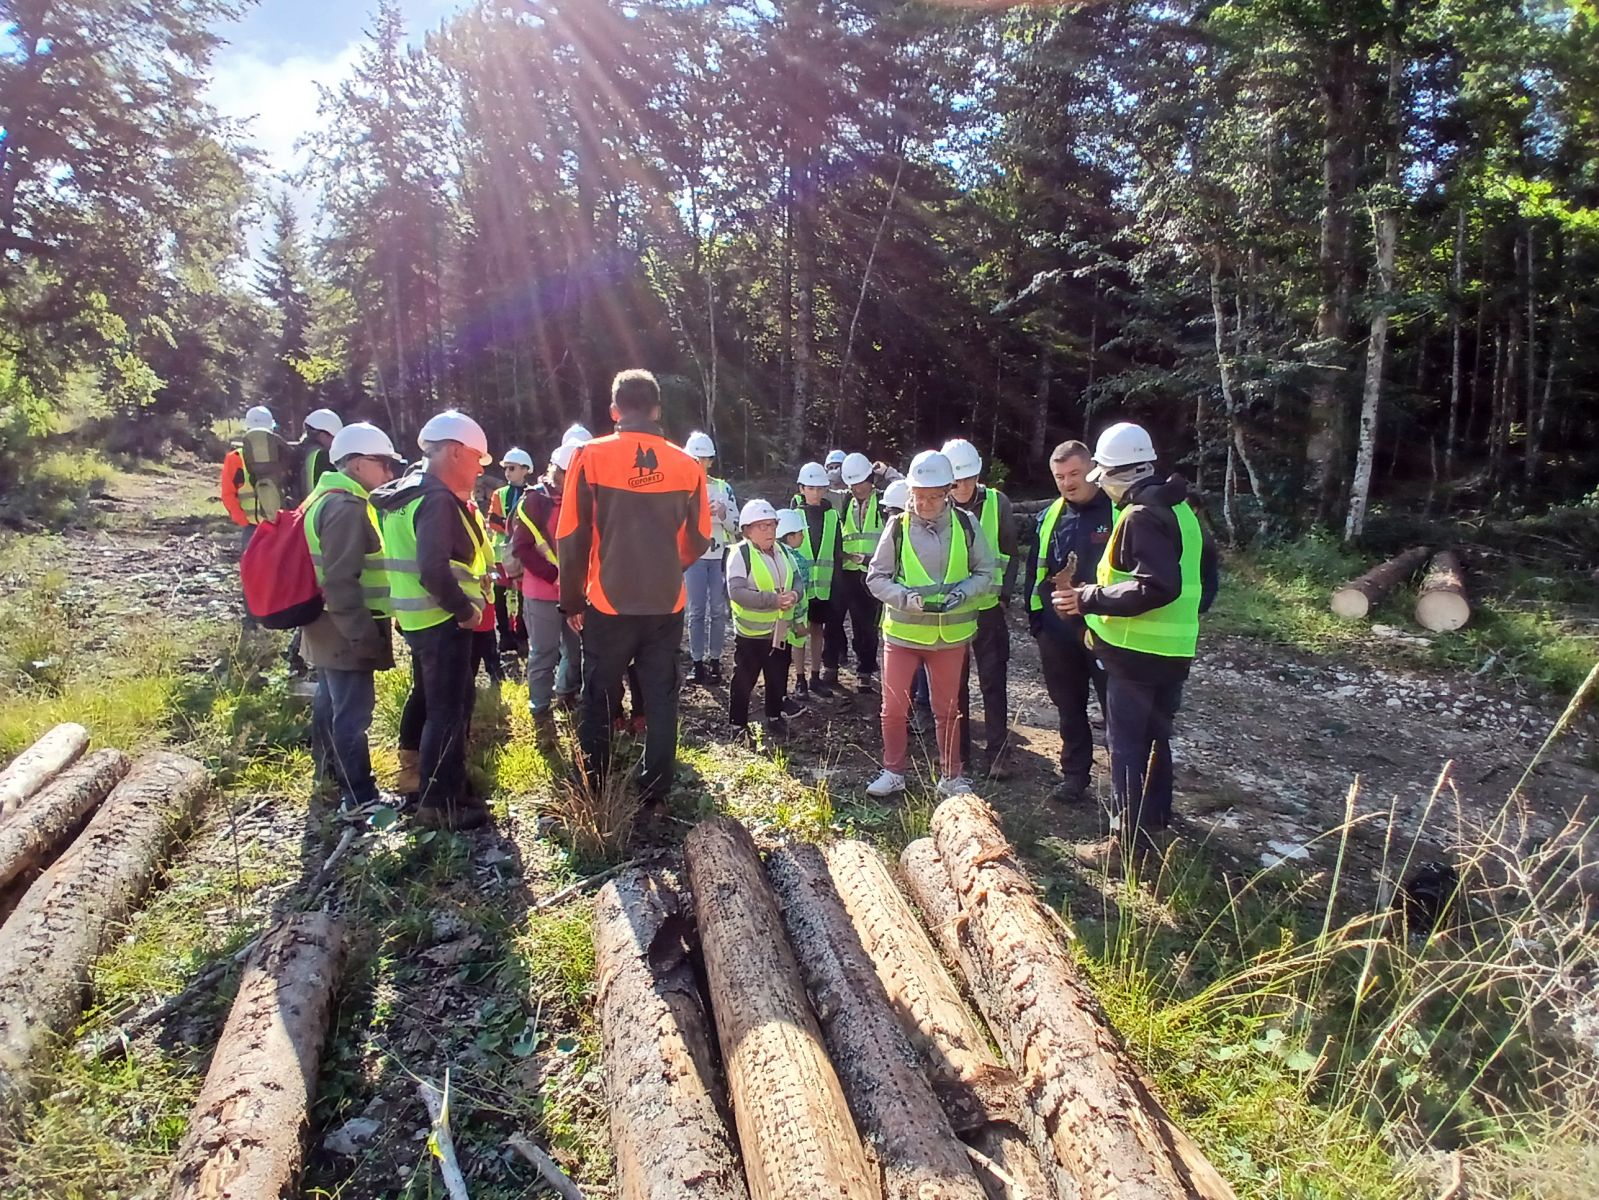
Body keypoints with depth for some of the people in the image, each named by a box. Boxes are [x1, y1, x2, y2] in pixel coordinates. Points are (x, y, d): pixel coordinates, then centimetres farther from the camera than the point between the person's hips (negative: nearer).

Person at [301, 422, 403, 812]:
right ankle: (360, 798, 4)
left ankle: (329, 772, 39)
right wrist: (362, 633, -23)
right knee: (353, 713, -4)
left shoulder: (331, 498, 14)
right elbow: (342, 581, -26)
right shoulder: (346, 507, -20)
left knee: (331, 702, 23)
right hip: (346, 631, -11)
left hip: (331, 627, 11)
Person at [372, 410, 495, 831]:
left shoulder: (409, 492, 11)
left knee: (427, 698, 24)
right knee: (449, 709, -2)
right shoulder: (437, 500, -21)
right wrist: (465, 609, -19)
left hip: (420, 618, 11)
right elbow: (434, 572, -31)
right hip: (442, 621, -10)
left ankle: (416, 775, 40)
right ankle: (440, 804, 7)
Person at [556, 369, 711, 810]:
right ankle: (655, 793, 20)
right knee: (660, 700, 12)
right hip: (666, 605, 2)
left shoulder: (592, 456, -7)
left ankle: (594, 795, 22)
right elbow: (699, 540, 4)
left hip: (608, 604, -1)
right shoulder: (687, 465, -1)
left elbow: (570, 537, -6)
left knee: (599, 703, 12)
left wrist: (572, 600, 4)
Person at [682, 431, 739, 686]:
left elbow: (736, 526, 6)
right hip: (693, 556, -2)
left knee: (718, 610, 4)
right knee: (697, 611, -1)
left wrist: (723, 514, -14)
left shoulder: (723, 487, 8)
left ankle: (715, 661, 12)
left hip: (720, 556, 2)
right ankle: (698, 662, 6)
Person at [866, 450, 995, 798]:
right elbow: (876, 577, -5)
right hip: (902, 632, -1)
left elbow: (986, 572, 3)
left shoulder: (966, 525, -5)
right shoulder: (898, 527, -8)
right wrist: (905, 597, -22)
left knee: (948, 709, 14)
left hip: (951, 634, 1)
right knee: (893, 707, 6)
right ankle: (894, 772, 26)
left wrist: (964, 591, -17)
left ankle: (950, 776, 30)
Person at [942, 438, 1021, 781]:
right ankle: (957, 749, 24)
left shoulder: (997, 503, -4)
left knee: (993, 682, 3)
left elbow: (1009, 554, 3)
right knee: (954, 682, 11)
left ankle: (998, 751, 11)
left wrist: (1004, 594, -5)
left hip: (988, 609, -1)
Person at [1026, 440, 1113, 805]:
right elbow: (1034, 571, 15)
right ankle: (1075, 776, 28)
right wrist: (1035, 617, 10)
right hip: (1057, 633, 5)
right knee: (1068, 708, 15)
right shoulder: (1048, 518, 10)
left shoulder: (1118, 512, -8)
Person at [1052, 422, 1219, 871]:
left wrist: (1089, 598, -23)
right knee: (1155, 740, 20)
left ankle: (1128, 843, 6)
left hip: (1137, 651, -10)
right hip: (1175, 650, 10)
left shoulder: (1141, 516, -19)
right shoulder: (1179, 508, 12)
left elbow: (1158, 586, -28)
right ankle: (1154, 826, 33)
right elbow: (1206, 572, 19)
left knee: (1127, 745, -1)